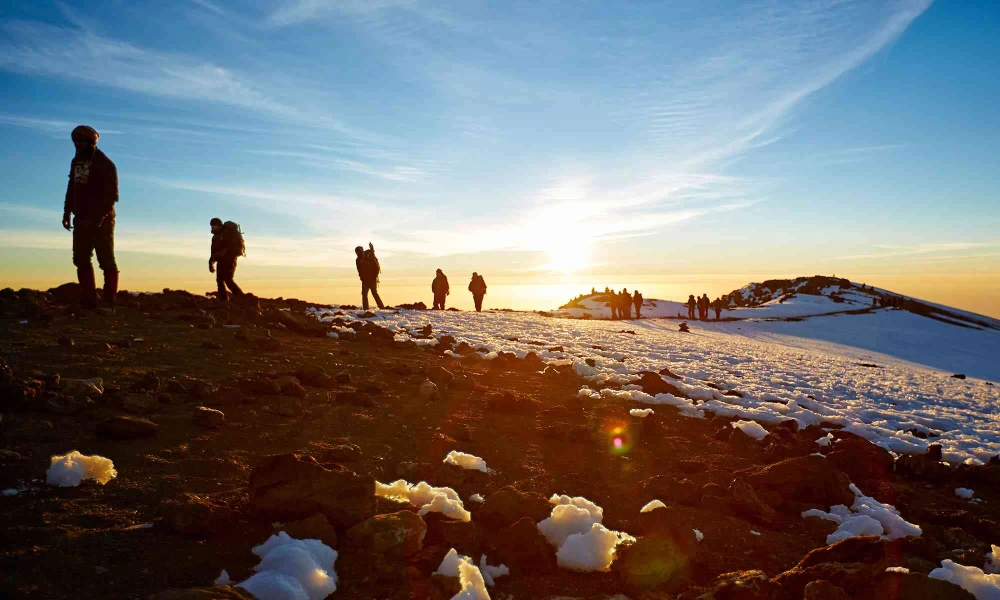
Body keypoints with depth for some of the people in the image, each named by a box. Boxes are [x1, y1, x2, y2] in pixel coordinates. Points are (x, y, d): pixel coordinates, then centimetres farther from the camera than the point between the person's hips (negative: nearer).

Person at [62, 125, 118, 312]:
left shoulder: (105, 164, -9)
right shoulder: (76, 162, 14)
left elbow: (111, 194, -15)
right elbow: (72, 188, 21)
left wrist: (99, 217, -23)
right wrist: (67, 213, 13)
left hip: (101, 221, -8)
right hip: (82, 220, 8)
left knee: (106, 260, -5)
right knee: (81, 260, 6)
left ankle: (109, 303, -2)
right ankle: (88, 302, 11)